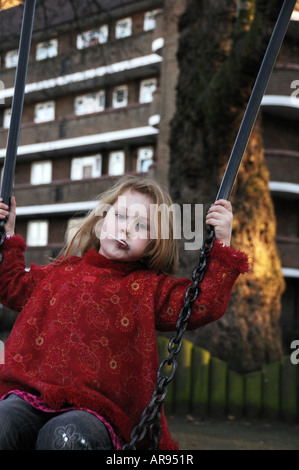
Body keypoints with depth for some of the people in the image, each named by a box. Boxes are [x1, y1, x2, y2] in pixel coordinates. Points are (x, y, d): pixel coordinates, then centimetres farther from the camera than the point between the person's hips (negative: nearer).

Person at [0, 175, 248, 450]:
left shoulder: (151, 287, 12)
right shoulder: (63, 271, 23)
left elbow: (204, 305, -1)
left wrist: (222, 245, -6)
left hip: (94, 409, -3)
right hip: (30, 390, 3)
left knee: (66, 436, -37)